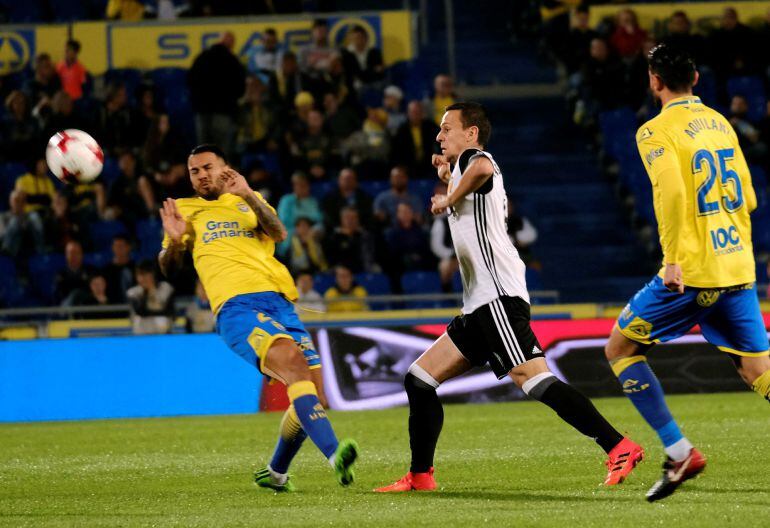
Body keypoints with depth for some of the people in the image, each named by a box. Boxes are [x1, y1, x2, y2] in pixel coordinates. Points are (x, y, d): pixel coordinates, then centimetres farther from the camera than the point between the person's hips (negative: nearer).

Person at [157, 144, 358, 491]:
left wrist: (249, 196, -9)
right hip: (236, 306, -4)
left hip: (279, 303, 4)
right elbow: (168, 268, 17)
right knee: (290, 360, -31)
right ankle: (334, 454, -45)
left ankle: (275, 473, 22)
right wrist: (174, 241, -5)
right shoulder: (185, 210, 22)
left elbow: (278, 234, 5)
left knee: (313, 394, -2)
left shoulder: (249, 203, 25)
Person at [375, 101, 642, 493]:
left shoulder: (471, 158, -1)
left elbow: (483, 168, -28)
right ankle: (420, 477, 13)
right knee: (419, 380, 11)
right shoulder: (463, 170, 26)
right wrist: (449, 179, 33)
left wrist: (450, 198, -13)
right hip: (480, 305, 10)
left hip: (498, 296, -10)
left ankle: (619, 448, -26)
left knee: (533, 379, -22)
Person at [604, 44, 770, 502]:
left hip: (693, 272, -6)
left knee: (621, 349, 9)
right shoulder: (720, 123, 14)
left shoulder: (657, 131, -6)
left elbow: (673, 192, -21)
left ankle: (679, 452, 1)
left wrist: (673, 259, -19)